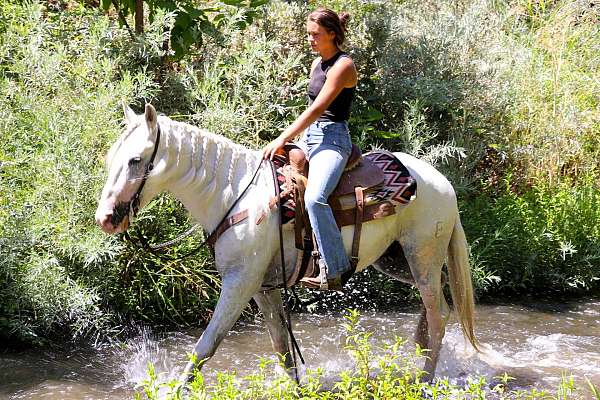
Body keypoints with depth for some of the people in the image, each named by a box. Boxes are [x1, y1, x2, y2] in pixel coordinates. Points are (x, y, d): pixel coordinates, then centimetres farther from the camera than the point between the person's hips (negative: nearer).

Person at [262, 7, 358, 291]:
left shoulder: (343, 65, -11)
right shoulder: (317, 64, 17)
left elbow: (318, 109, -18)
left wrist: (282, 139, -21)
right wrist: (300, 147, 14)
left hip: (332, 139, -10)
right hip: (309, 137, 10)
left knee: (314, 197, -32)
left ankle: (336, 270, -28)